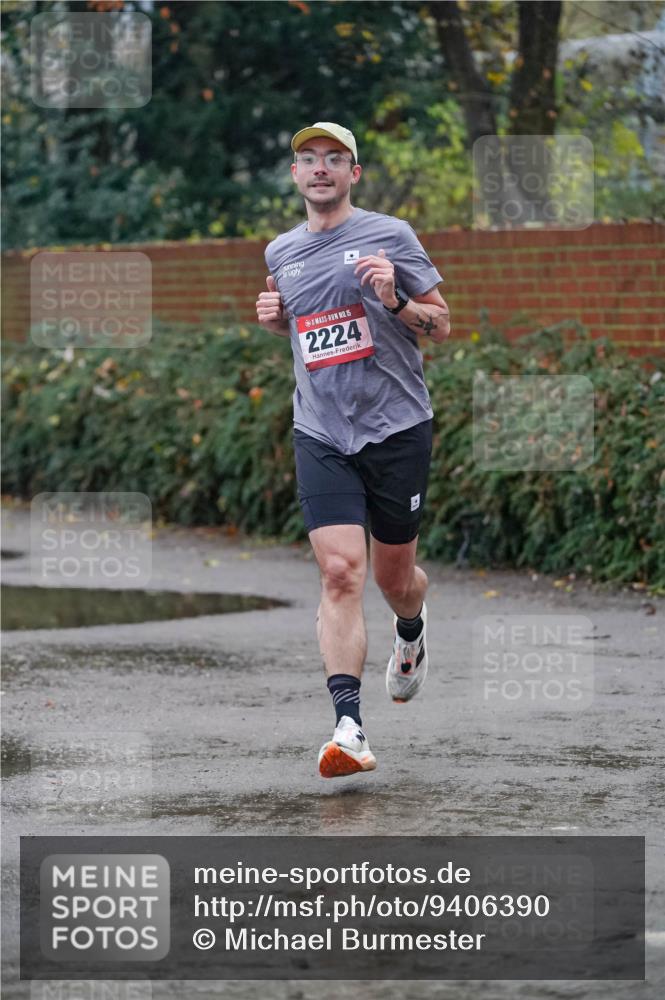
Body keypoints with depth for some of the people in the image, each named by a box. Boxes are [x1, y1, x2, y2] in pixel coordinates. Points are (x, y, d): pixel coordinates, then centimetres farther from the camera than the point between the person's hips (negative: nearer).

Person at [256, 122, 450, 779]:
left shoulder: (389, 235, -2)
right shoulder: (281, 253, 11)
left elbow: (442, 328, 1)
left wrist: (394, 302, -18)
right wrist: (274, 319, 6)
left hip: (397, 428, -2)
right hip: (320, 435, 2)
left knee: (394, 574, 11)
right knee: (340, 572, -14)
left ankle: (411, 633, 48)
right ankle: (348, 726, -20)